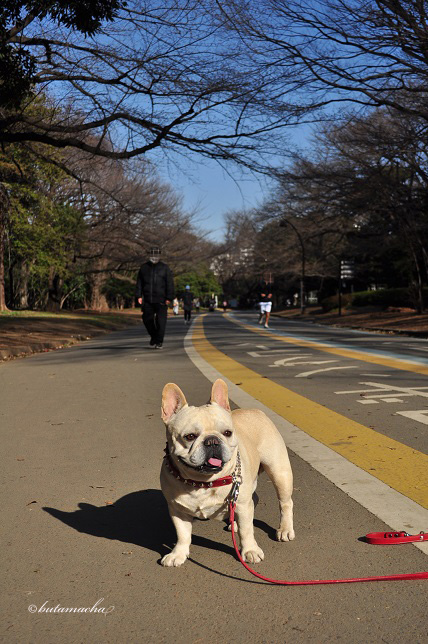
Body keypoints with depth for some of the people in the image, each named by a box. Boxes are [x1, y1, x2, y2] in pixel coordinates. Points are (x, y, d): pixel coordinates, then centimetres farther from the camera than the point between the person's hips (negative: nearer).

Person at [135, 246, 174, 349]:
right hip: (147, 300, 3)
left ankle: (159, 342, 3)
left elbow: (170, 284, 0)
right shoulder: (144, 267, 11)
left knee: (160, 321, -5)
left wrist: (169, 298, -8)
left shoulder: (165, 268, 3)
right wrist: (139, 296, 3)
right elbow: (139, 282, 13)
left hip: (161, 300, -3)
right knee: (147, 319, 5)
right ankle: (153, 336, 29)